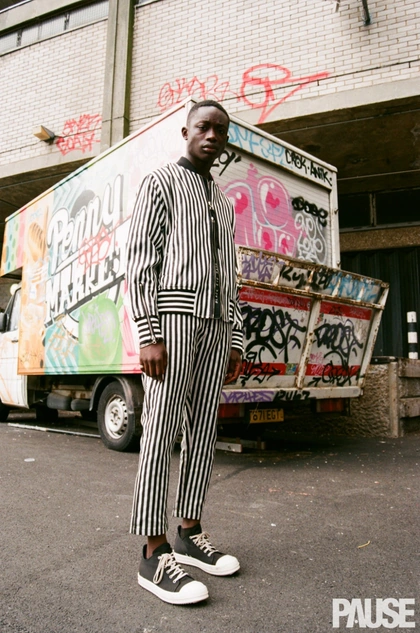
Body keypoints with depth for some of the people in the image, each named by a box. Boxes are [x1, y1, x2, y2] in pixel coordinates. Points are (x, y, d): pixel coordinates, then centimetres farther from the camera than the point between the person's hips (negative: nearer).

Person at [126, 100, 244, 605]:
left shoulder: (224, 204, 26)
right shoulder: (159, 182, 5)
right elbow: (140, 262, -7)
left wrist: (235, 340, 13)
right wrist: (148, 334, -17)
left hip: (215, 323, 7)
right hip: (172, 315, -7)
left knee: (203, 428, 5)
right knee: (162, 428, -9)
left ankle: (189, 534, 15)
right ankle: (155, 554, -3)